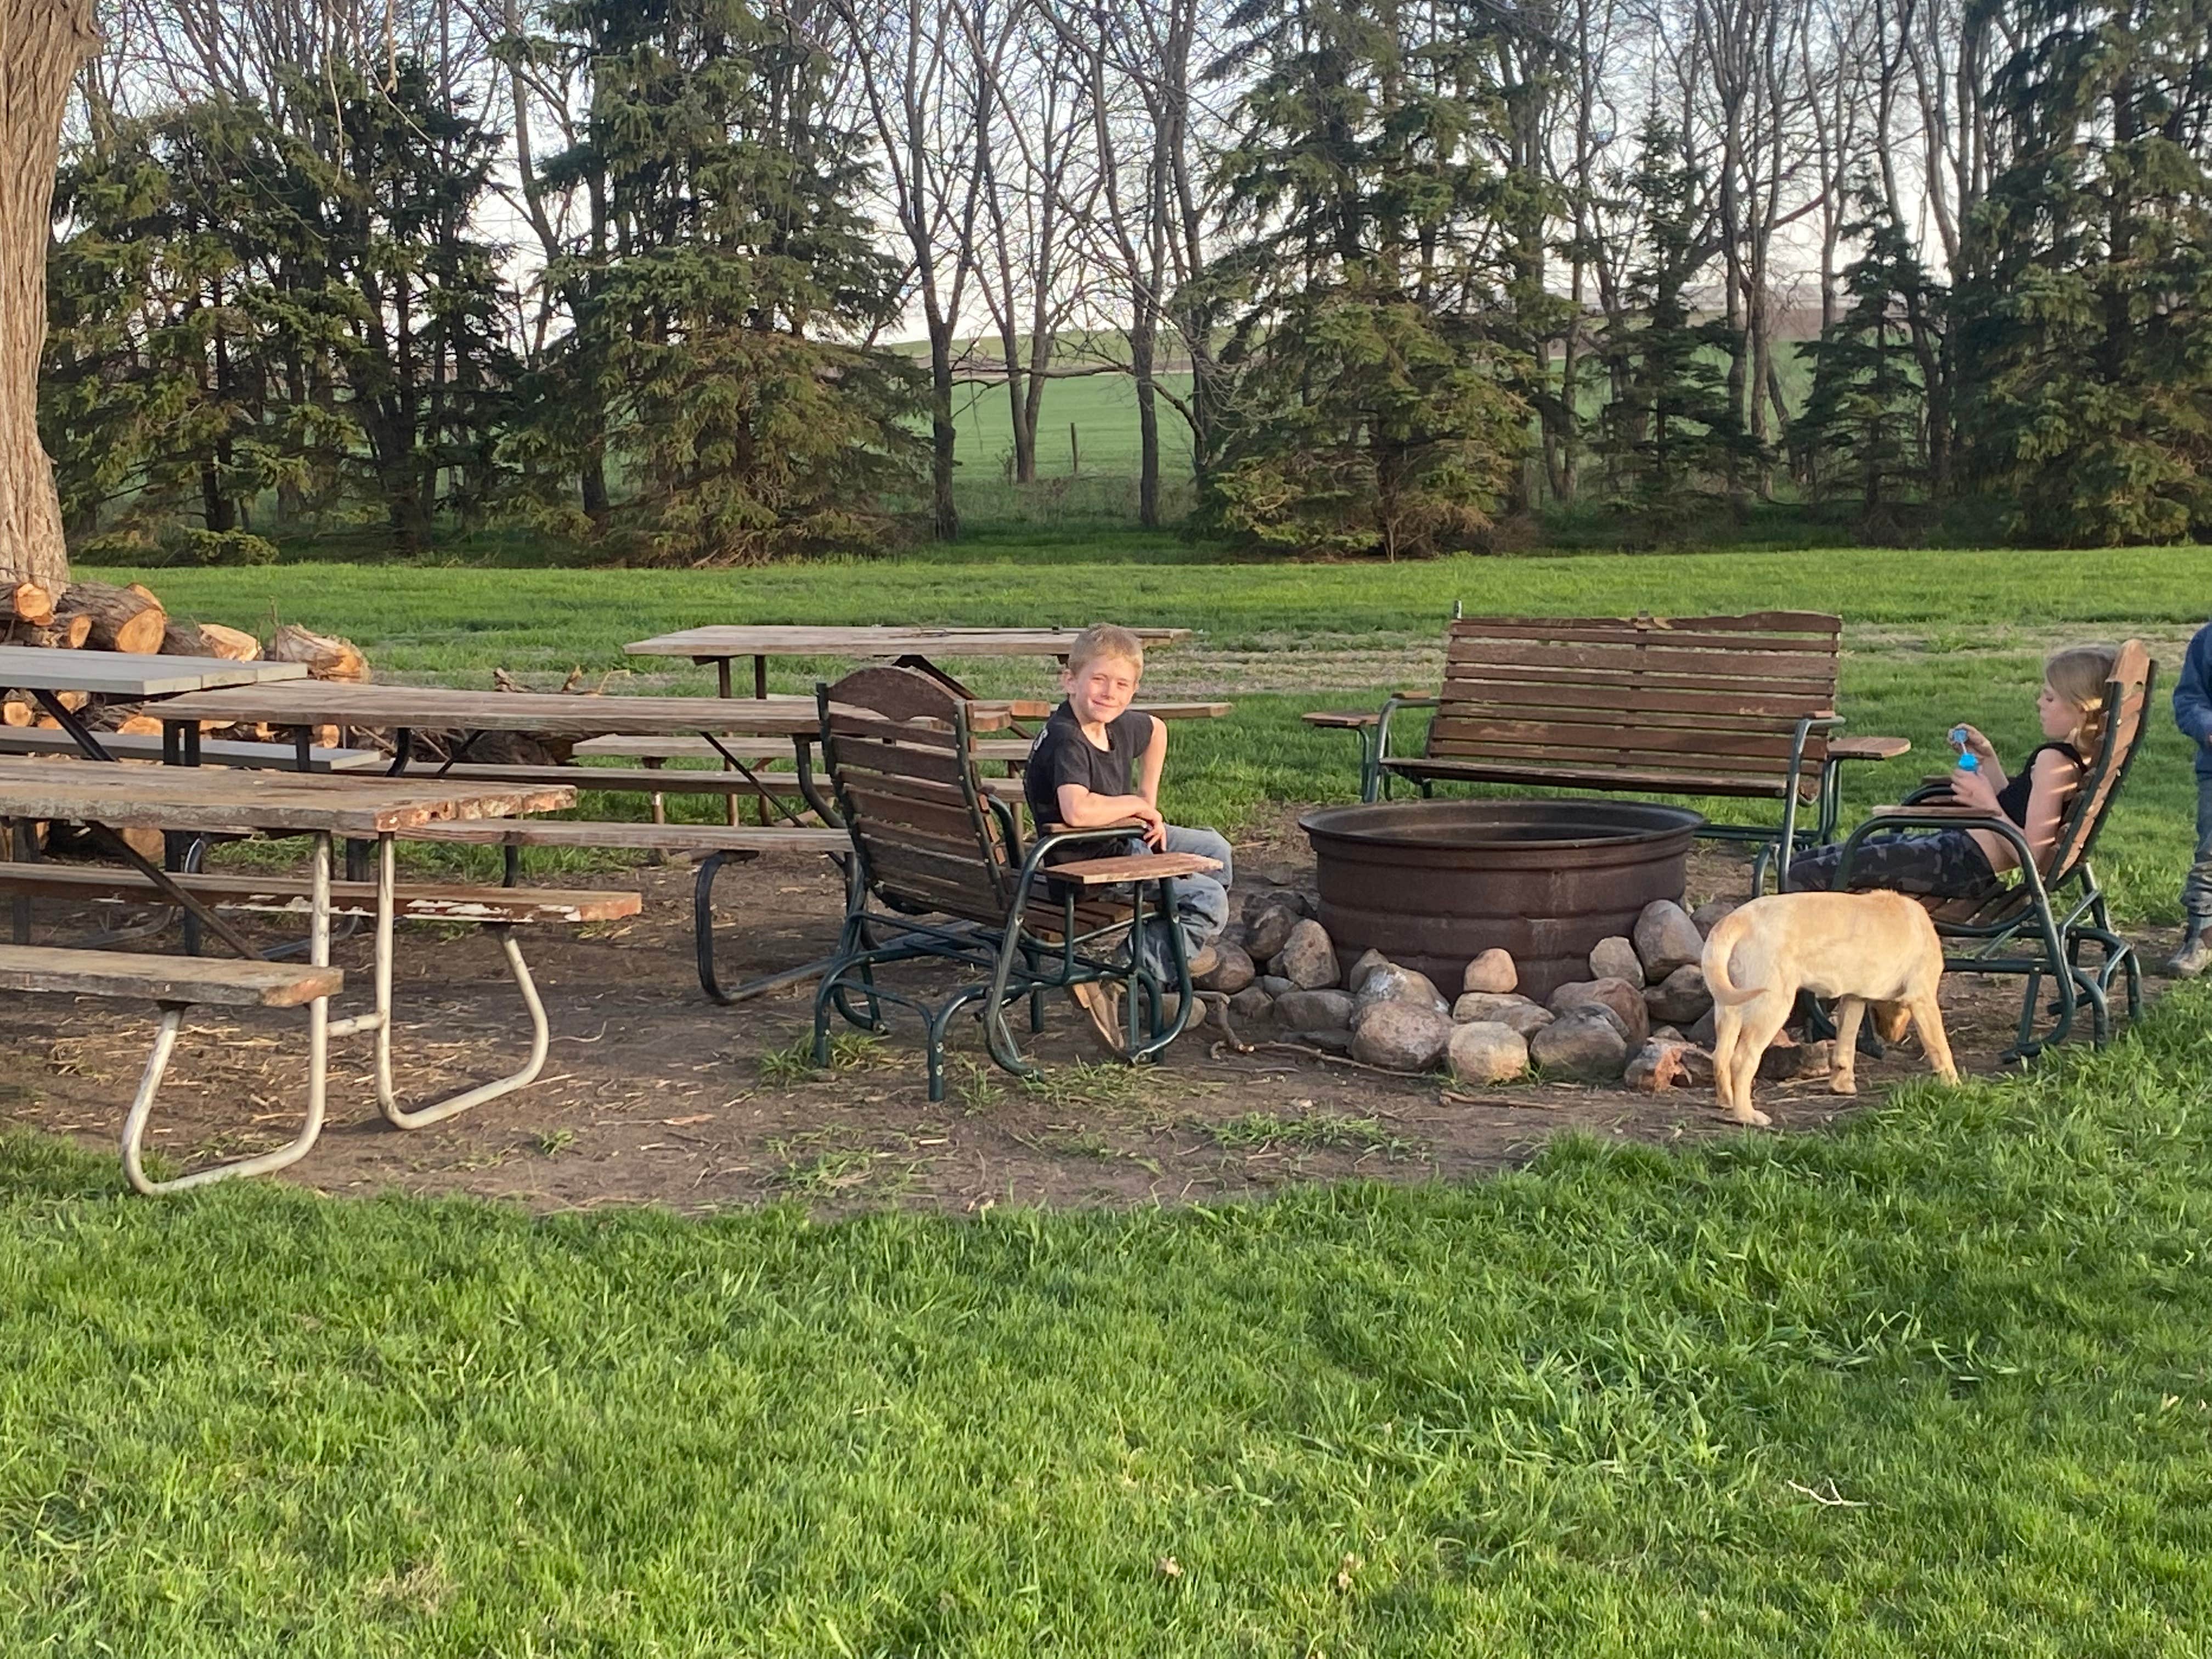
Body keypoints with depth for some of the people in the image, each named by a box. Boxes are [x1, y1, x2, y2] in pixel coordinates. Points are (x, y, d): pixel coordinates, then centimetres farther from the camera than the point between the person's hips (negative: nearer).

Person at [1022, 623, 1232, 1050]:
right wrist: (1136, 804, -27)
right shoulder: (1065, 740, -29)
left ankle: (1189, 949, 36)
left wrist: (1150, 803, 17)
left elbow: (1157, 730, 24)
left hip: (1126, 840, 10)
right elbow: (1077, 811, -46)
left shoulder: (1119, 726, -2)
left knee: (1215, 851, 22)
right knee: (1209, 900, -15)